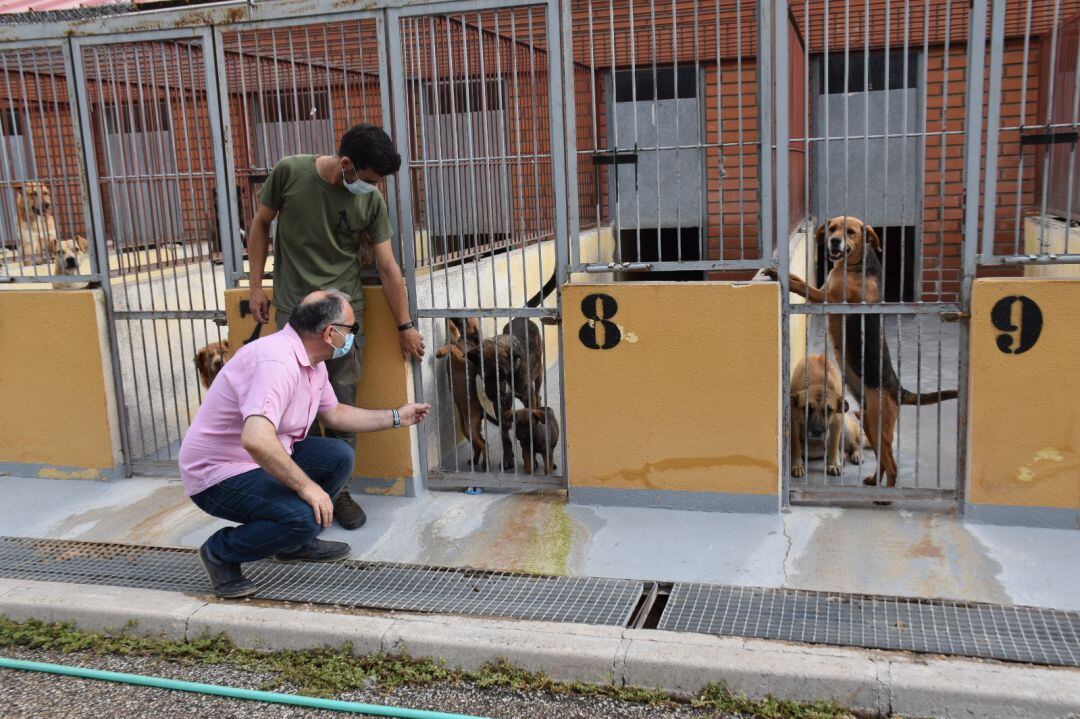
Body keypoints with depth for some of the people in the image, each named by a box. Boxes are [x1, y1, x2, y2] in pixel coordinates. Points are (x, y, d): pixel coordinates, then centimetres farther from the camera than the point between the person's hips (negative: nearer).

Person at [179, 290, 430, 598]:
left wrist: (396, 417, 23)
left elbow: (333, 413, 22)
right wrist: (306, 486, -31)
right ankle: (220, 552, -3)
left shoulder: (313, 362, 4)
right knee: (305, 516, -27)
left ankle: (298, 542, 16)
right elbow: (256, 440, -41)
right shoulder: (277, 362, -29)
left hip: (263, 459, 10)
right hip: (217, 474, -10)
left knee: (339, 457, 2)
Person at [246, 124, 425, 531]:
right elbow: (261, 225, 5)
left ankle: (337, 489, 15)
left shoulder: (371, 200, -4)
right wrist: (256, 286, 3)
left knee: (342, 404, 2)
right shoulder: (290, 173, -9)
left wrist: (405, 326, 5)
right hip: (294, 309, -1)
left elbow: (388, 267, 1)